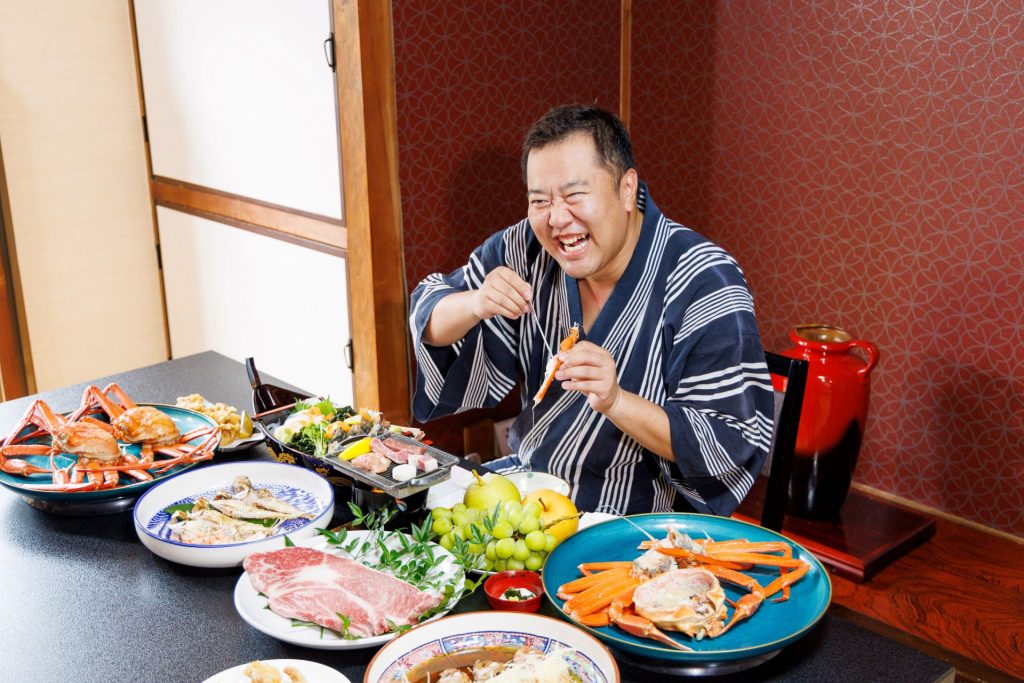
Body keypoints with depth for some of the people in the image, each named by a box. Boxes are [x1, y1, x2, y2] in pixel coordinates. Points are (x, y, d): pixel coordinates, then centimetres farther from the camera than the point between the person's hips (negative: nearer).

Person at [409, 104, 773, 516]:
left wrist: (615, 401, -34)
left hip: (634, 527, -5)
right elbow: (429, 323, 3)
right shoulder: (527, 248, -4)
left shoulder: (705, 287, -20)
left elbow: (735, 448, -20)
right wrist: (476, 305, -20)